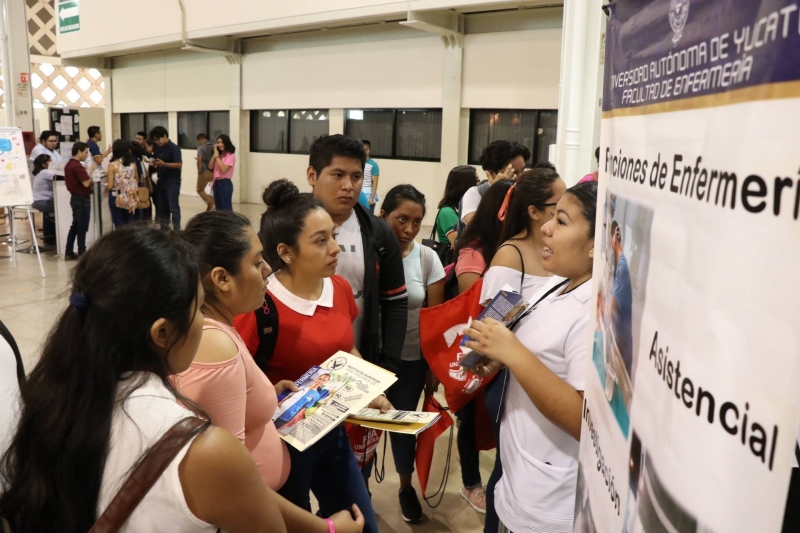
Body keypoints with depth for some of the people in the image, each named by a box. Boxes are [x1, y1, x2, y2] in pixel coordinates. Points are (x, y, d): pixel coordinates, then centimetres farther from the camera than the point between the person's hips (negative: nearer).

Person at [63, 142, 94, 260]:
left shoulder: (68, 165, 11)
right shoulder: (77, 166, -19)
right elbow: (86, 183, -23)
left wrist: (85, 172, 15)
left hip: (74, 197, 10)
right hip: (82, 199, -10)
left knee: (75, 226, 14)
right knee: (82, 227, -2)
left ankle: (69, 253, 16)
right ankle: (82, 253, 4)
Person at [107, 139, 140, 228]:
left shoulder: (113, 165, -10)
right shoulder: (132, 164, 1)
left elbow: (110, 186, -11)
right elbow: (137, 181, 13)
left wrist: (105, 188, 10)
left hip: (117, 198, -4)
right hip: (131, 198, 4)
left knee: (119, 225, 4)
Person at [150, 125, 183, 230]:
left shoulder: (174, 148, -11)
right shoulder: (157, 149, 11)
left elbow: (179, 164, -18)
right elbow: (155, 162, 20)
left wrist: (164, 164, -27)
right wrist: (154, 164, -4)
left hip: (172, 182, -7)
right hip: (161, 182, 7)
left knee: (173, 207, -6)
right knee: (162, 207, 11)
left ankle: (177, 230, -2)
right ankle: (164, 228, 20)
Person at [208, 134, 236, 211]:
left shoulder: (231, 155, -10)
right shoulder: (219, 154, 13)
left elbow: (223, 170, -19)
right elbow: (210, 167, 7)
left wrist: (217, 157, -14)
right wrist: (214, 155, -2)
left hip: (225, 184, -8)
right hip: (216, 183, 8)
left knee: (226, 209, -5)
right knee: (218, 209, 12)